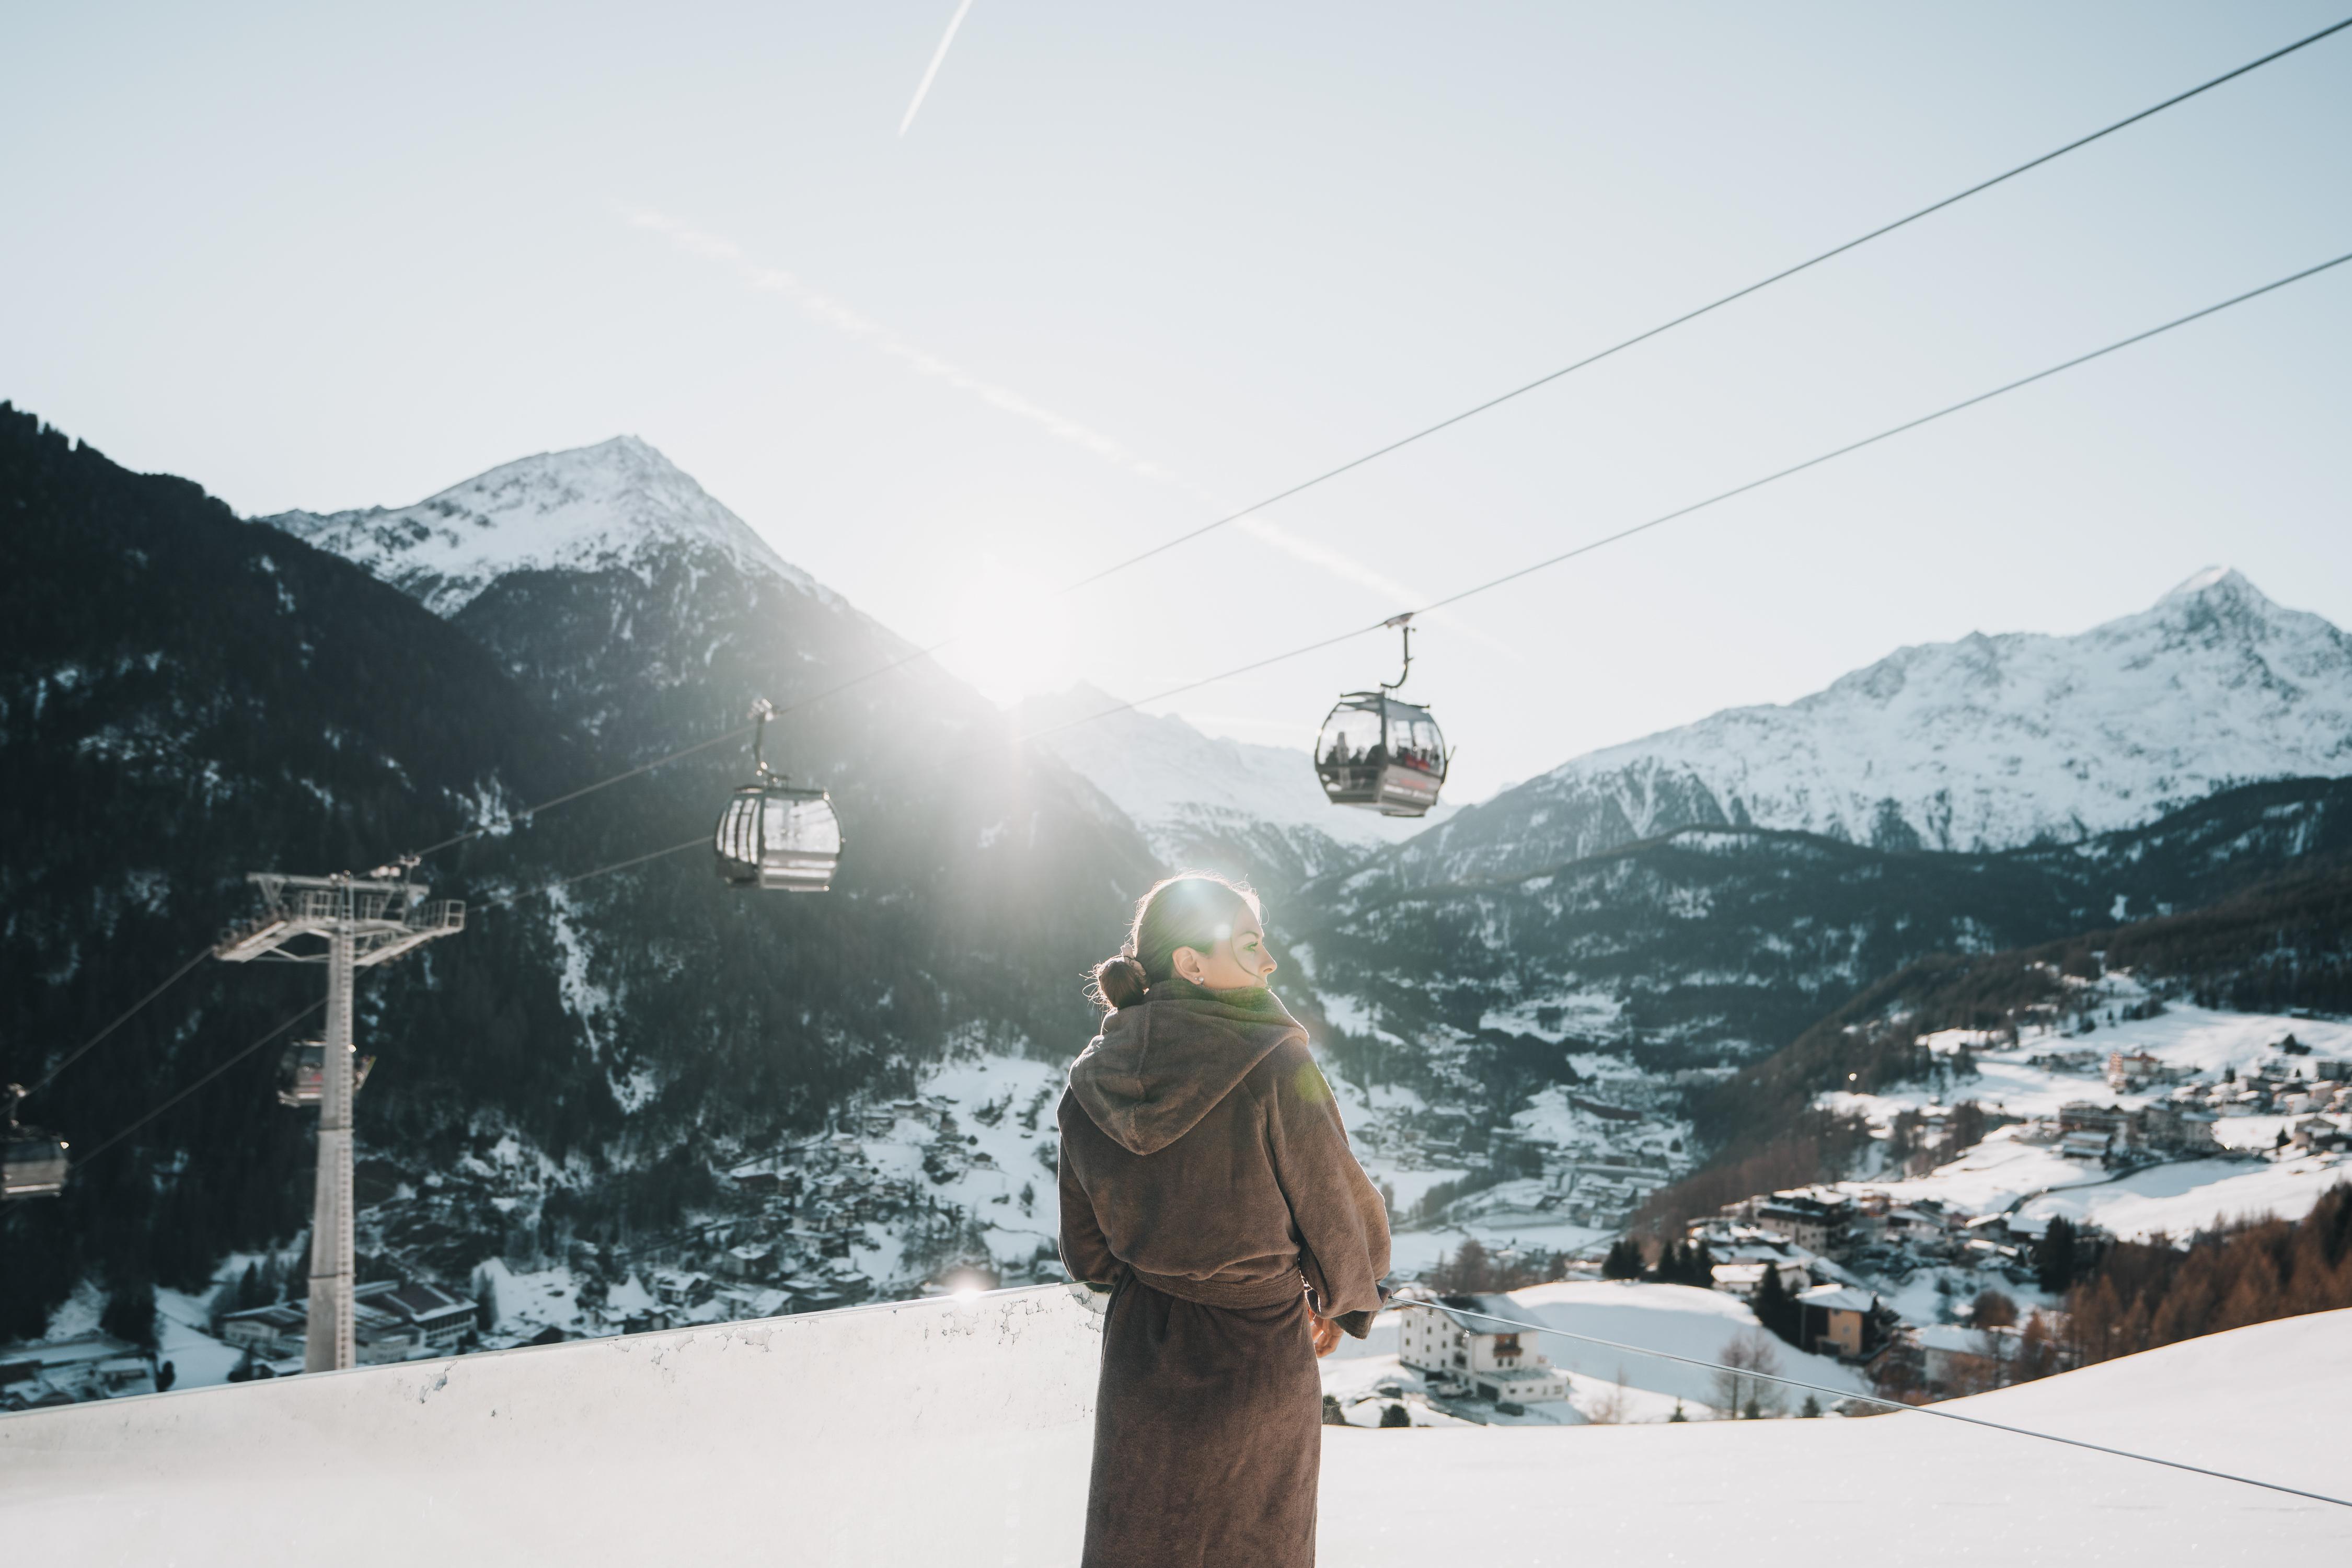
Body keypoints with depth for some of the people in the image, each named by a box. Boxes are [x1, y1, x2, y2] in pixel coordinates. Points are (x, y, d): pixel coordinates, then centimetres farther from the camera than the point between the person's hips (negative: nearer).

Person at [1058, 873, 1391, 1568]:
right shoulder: (1275, 1067, -22)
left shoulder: (1090, 1083, -7)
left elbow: (1088, 1255, 3)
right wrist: (1341, 1301, 11)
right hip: (1256, 1361, -4)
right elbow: (1344, 1219, -10)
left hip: (1138, 1361, 4)